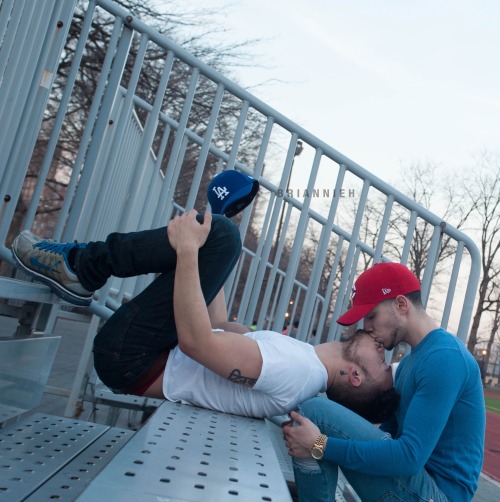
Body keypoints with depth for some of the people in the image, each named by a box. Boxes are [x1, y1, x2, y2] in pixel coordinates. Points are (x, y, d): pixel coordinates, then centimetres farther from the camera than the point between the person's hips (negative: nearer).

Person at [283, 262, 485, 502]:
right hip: (416, 480, 10)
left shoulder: (444, 357, -20)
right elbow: (389, 431, 15)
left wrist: (320, 446, -24)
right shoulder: (410, 360, 13)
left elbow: (411, 457, -27)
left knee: (314, 411, -19)